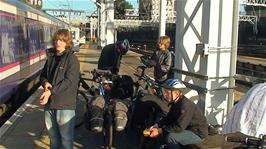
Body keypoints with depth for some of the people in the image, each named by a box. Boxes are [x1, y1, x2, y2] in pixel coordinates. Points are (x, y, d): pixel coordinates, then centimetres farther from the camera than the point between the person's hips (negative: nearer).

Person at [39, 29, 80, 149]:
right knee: (53, 135, 20)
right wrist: (45, 82, -4)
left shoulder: (72, 59, -8)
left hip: (65, 104, -6)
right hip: (49, 103, 6)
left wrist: (50, 91, -22)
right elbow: (43, 75, 20)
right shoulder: (51, 57, 11)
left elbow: (69, 81, -16)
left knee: (66, 137, 4)